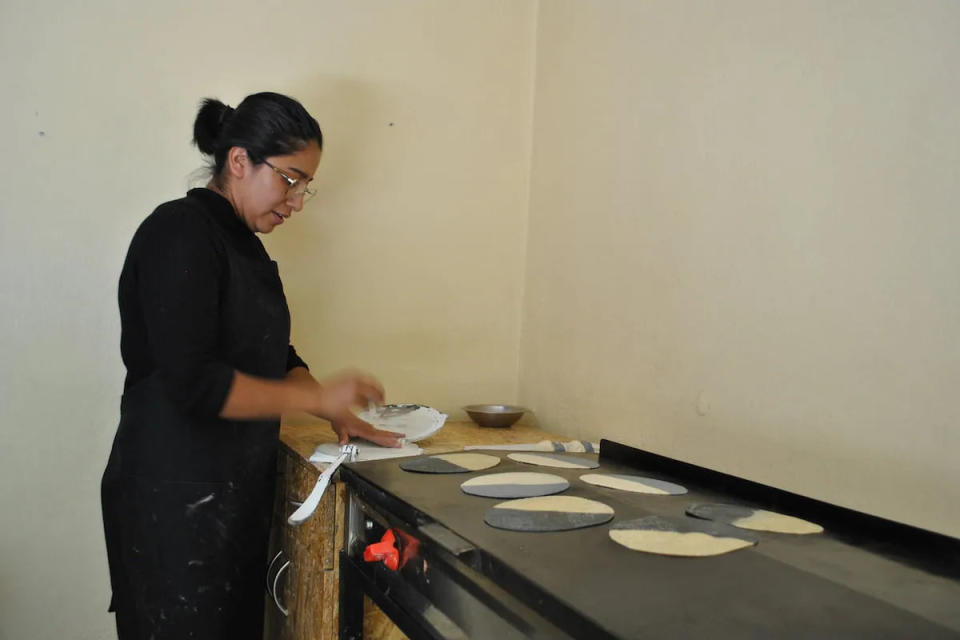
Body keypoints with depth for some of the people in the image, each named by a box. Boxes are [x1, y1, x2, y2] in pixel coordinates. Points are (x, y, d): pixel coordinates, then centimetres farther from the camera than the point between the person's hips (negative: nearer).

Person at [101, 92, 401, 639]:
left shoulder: (244, 245, 12)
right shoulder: (180, 234, -15)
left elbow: (275, 358, 16)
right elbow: (192, 382, -24)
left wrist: (342, 418, 2)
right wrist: (318, 396, -17)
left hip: (237, 490, 9)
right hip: (173, 498, -9)